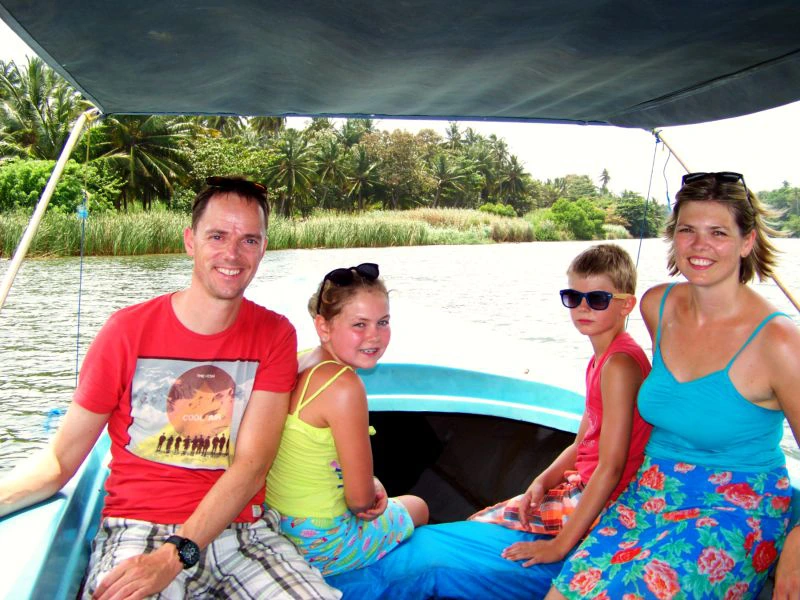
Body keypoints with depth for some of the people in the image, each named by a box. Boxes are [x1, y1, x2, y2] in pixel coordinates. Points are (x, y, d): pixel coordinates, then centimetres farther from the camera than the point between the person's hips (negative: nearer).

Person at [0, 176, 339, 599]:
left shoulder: (274, 335, 1)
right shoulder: (128, 330, 0)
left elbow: (251, 466, -7)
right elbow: (60, 461, 1)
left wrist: (175, 555, -20)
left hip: (242, 529, 2)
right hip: (136, 528, -2)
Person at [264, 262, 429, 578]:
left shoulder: (300, 363, -3)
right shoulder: (344, 386, -29)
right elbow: (361, 499, -22)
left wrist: (371, 485, -6)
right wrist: (373, 491, -1)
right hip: (320, 546, -7)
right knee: (417, 507, 23)